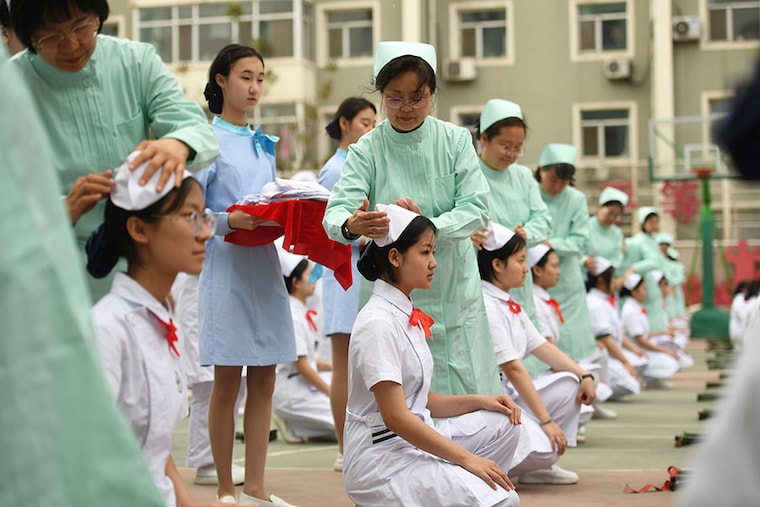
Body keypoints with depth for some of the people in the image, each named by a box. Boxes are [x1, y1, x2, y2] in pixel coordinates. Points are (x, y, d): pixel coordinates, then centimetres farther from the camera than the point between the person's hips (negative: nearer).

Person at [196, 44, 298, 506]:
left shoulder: (264, 145, 17)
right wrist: (229, 220, -23)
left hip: (265, 265, 6)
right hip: (226, 265, -6)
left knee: (264, 381, 4)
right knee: (227, 381, -1)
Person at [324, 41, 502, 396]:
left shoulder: (455, 141, 1)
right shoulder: (367, 150, -3)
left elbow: (475, 209, -7)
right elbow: (335, 211, -15)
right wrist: (352, 225, -39)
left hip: (453, 289, 1)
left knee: (467, 392, 3)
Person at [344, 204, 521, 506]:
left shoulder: (408, 316, 12)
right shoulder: (377, 324, -17)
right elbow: (395, 416, -22)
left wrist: (478, 401, 1)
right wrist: (467, 458, -20)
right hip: (380, 458, -9)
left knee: (503, 424, 5)